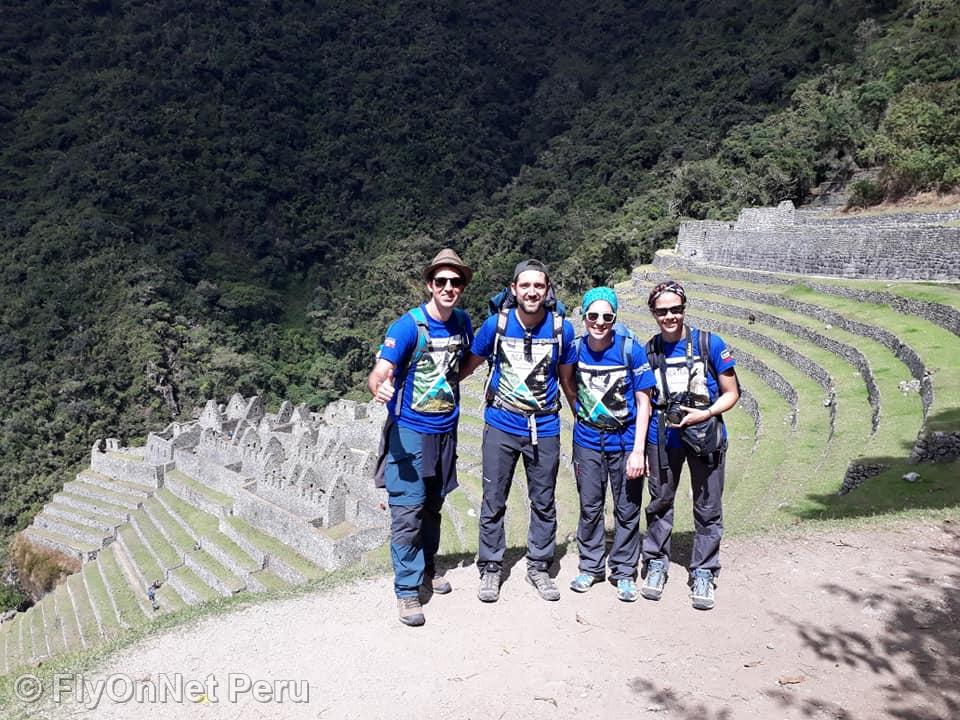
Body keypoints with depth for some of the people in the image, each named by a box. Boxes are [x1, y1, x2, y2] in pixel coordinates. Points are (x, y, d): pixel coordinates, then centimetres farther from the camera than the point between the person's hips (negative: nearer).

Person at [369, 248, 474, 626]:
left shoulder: (462, 322, 2)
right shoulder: (408, 325, -16)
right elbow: (378, 372, -24)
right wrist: (379, 386, -45)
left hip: (445, 430, 6)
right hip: (410, 430, -5)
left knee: (433, 506, 19)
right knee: (408, 510, -5)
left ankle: (427, 568, 36)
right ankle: (407, 591, 5)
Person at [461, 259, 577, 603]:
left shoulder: (562, 328, -6)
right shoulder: (496, 324, -9)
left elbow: (567, 380, 7)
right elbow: (469, 365, 6)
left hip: (544, 427, 1)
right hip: (500, 425, -1)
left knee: (544, 503, 12)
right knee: (493, 502, 6)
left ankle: (539, 566, 30)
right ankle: (490, 569, 23)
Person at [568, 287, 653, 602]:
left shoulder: (631, 350, -13)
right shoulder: (576, 349, -6)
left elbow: (643, 403, -10)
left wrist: (638, 451, -13)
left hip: (625, 440, -2)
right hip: (588, 440, 2)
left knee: (627, 510, 7)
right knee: (589, 507, 11)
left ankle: (624, 572, 24)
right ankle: (590, 567, 28)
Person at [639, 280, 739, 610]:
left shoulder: (710, 344, -6)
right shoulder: (648, 351, 2)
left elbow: (731, 393, -1)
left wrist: (705, 414, -18)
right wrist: (640, 447, 5)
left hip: (705, 436, -2)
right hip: (663, 437, 2)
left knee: (708, 508, 7)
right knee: (660, 502, 12)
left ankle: (704, 573, 23)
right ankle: (656, 564, 30)